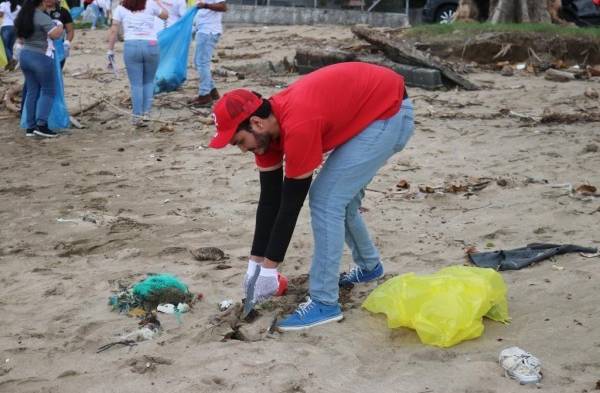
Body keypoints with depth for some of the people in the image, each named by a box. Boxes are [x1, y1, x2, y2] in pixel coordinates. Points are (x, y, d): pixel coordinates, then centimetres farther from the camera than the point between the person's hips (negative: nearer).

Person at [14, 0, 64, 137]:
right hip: (41, 57, -8)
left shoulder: (23, 17, 10)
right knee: (48, 91, 0)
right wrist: (60, 25, -6)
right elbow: (55, 34, -24)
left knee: (32, 91, 12)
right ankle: (41, 124, -8)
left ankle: (30, 126, 12)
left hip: (24, 55, 8)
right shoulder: (42, 17, -16)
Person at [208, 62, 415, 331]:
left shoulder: (298, 127, -31)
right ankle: (369, 266, 41)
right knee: (341, 196, 17)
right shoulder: (265, 127, -4)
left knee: (326, 200, -13)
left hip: (390, 113, -9)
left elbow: (291, 204, -24)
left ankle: (324, 303, -7)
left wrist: (268, 271, -16)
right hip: (370, 106, 9)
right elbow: (269, 199, 2)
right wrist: (254, 264, 3)